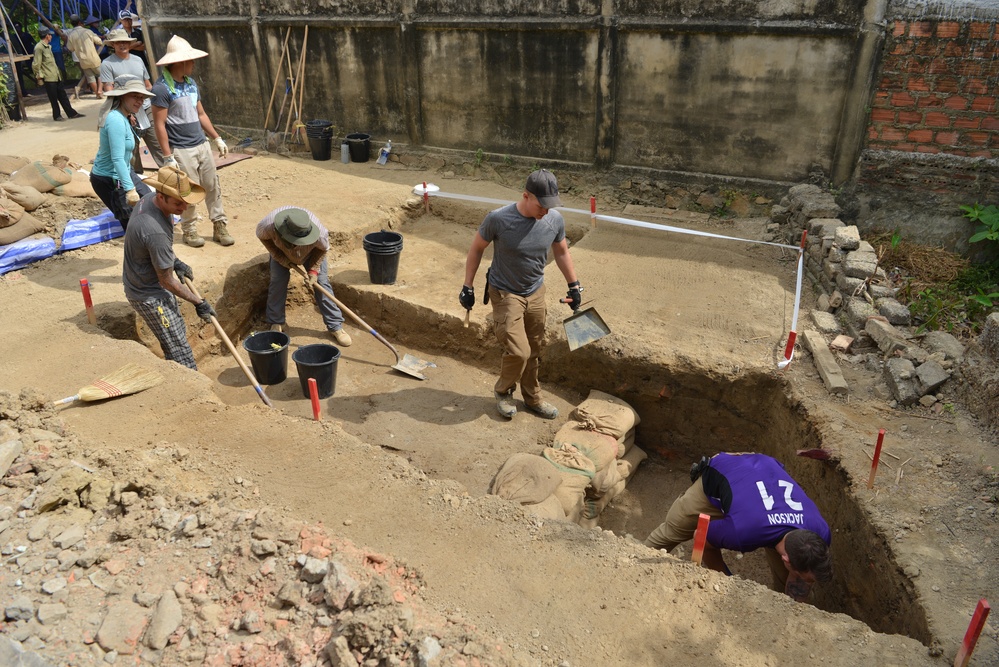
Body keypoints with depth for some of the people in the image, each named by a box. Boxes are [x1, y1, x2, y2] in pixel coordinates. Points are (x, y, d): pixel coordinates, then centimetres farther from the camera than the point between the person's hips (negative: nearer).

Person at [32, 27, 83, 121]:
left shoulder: (48, 46, 17)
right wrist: (39, 76, -11)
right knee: (53, 98, -1)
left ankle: (71, 113, 13)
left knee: (62, 95, 10)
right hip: (48, 78, -8)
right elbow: (36, 65, -14)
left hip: (56, 76, 8)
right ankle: (56, 115, 8)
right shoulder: (39, 47, -12)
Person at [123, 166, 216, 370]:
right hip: (149, 296, -10)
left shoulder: (149, 199, -7)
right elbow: (168, 281, -23)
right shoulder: (155, 233, -35)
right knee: (180, 353, -7)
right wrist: (199, 303, -14)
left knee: (178, 333, 23)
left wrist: (175, 262, 7)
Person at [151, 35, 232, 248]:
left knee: (213, 187, 8)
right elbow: (159, 125, -14)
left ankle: (220, 226, 18)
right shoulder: (162, 88, -14)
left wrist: (217, 138, 17)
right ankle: (189, 230, 18)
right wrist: (168, 157, -17)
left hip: (202, 145, 7)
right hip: (182, 150, -7)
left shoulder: (190, 83, 10)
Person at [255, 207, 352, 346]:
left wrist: (313, 270, -24)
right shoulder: (268, 225, -42)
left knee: (321, 282, -8)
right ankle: (276, 323, 11)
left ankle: (335, 326, -3)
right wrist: (281, 258, -22)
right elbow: (262, 236, -16)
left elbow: (323, 248, -18)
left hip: (312, 251, -1)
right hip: (281, 251, 1)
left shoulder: (319, 233, -44)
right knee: (278, 282, -8)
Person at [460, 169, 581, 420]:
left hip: (536, 293, 4)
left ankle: (533, 398, 36)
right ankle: (503, 392, 19)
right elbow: (476, 249, -8)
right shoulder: (498, 219, -23)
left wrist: (574, 286, 9)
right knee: (518, 352, -11)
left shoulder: (555, 220, -11)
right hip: (505, 294, -4)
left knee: (533, 352, 15)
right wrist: (468, 287, -6)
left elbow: (562, 252, 7)